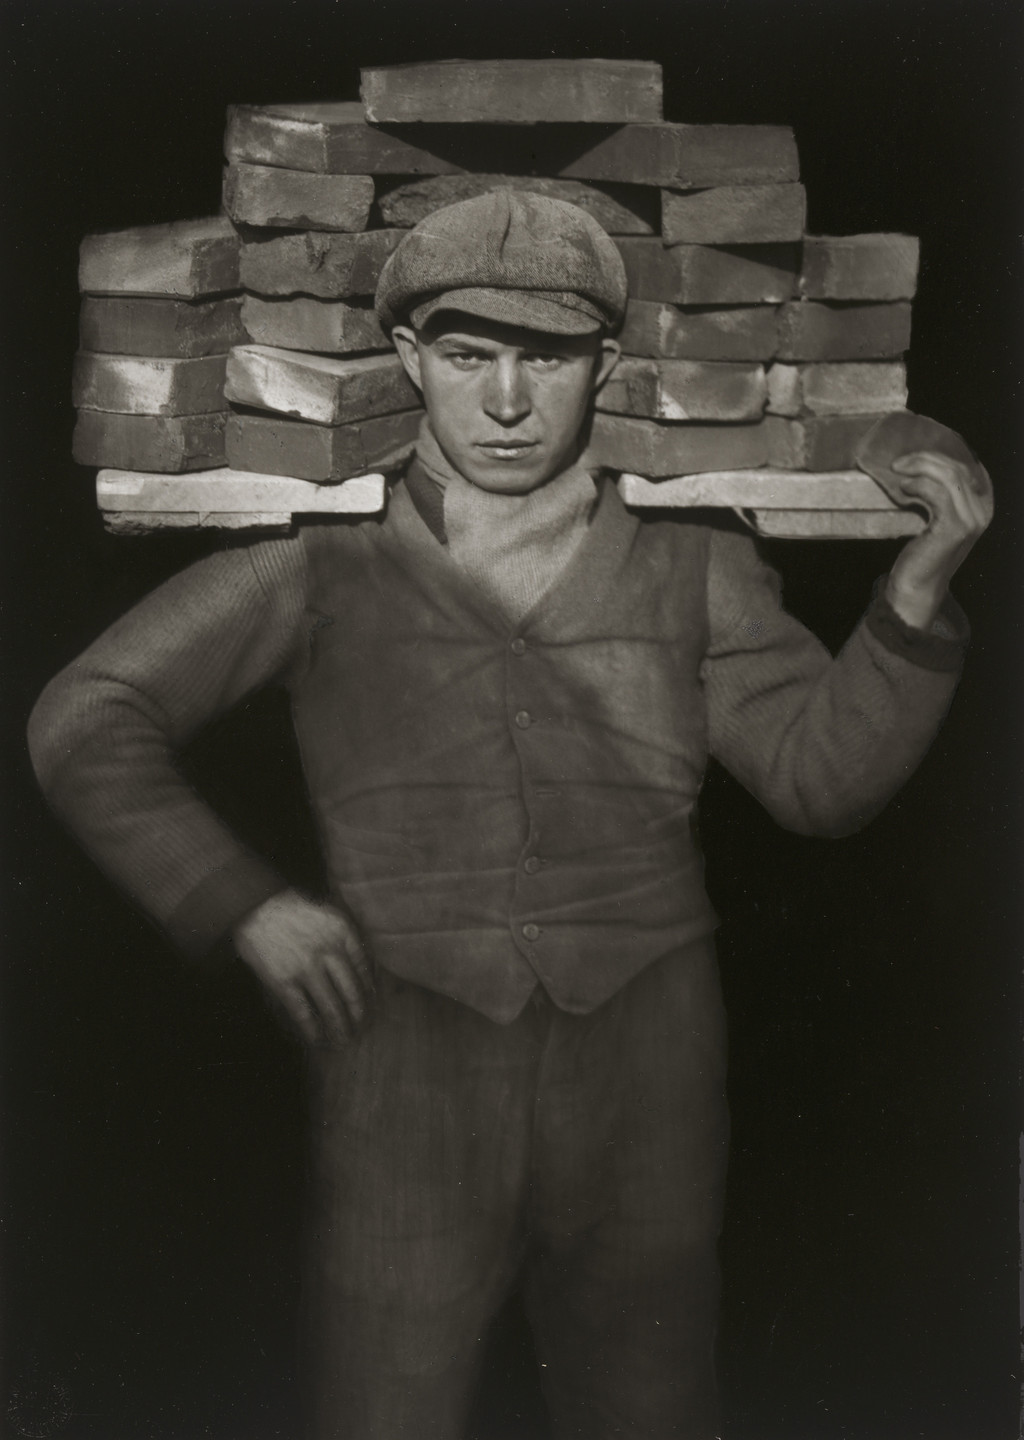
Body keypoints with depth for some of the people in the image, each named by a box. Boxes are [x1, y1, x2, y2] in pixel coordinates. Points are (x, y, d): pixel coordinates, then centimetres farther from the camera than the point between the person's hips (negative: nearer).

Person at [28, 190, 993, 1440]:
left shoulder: (687, 562, 4)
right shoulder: (323, 558, -1)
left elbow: (822, 776, 1)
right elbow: (84, 726, 2)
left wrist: (920, 584, -12)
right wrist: (245, 906, -6)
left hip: (643, 1094, 2)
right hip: (408, 1081, -2)